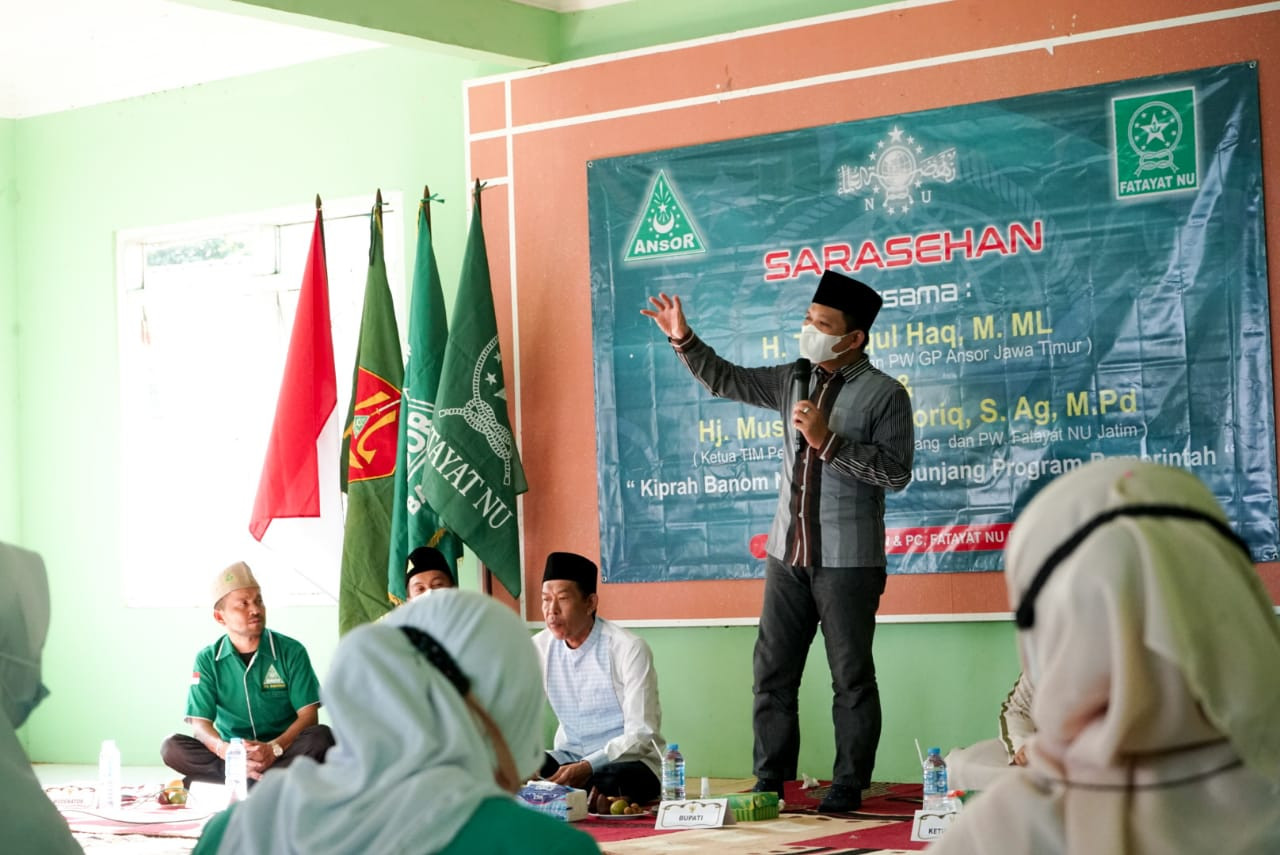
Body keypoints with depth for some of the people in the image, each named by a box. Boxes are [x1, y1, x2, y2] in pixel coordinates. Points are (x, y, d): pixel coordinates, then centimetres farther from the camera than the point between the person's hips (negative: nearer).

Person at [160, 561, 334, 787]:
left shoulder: (291, 652, 0)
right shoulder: (208, 660, 3)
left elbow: (308, 715, -6)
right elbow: (200, 723, -5)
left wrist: (274, 749, -26)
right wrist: (225, 750, -29)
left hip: (285, 750, -1)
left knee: (321, 737, -31)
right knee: (172, 748, -24)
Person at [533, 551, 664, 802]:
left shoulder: (629, 649, -14)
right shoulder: (539, 648, 1)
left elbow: (641, 735, -18)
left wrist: (588, 767, -33)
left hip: (628, 762, -4)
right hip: (568, 757, 4)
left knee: (607, 783, -38)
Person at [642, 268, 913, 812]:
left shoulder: (884, 394, -7)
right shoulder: (795, 381, 11)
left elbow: (896, 472, -13)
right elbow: (726, 381, 18)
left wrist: (829, 441, -18)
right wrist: (684, 340, 6)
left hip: (848, 561, -6)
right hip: (788, 554, 6)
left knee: (851, 677, 1)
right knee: (772, 674, 7)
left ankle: (849, 788, 7)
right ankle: (770, 783, 14)